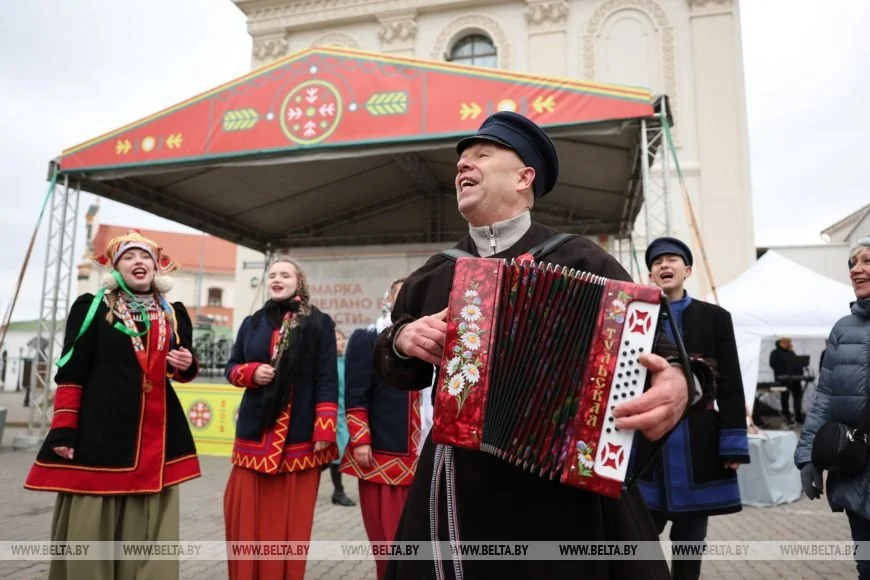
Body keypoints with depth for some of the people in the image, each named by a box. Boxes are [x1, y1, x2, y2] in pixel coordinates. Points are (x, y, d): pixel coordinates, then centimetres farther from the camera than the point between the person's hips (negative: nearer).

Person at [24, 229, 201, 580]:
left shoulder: (174, 314, 13)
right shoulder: (91, 308, 2)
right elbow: (70, 375, -2)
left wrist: (187, 366, -1)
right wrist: (63, 430, -8)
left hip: (158, 435, 4)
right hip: (101, 431, -3)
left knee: (148, 527, 7)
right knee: (89, 526, 1)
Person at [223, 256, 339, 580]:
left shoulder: (319, 324, -1)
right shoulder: (252, 323, 11)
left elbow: (327, 381, -4)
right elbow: (231, 367, 17)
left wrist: (324, 431, -11)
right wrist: (251, 372, -7)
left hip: (299, 437, -3)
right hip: (255, 434, 4)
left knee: (289, 522, 5)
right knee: (247, 519, 7)